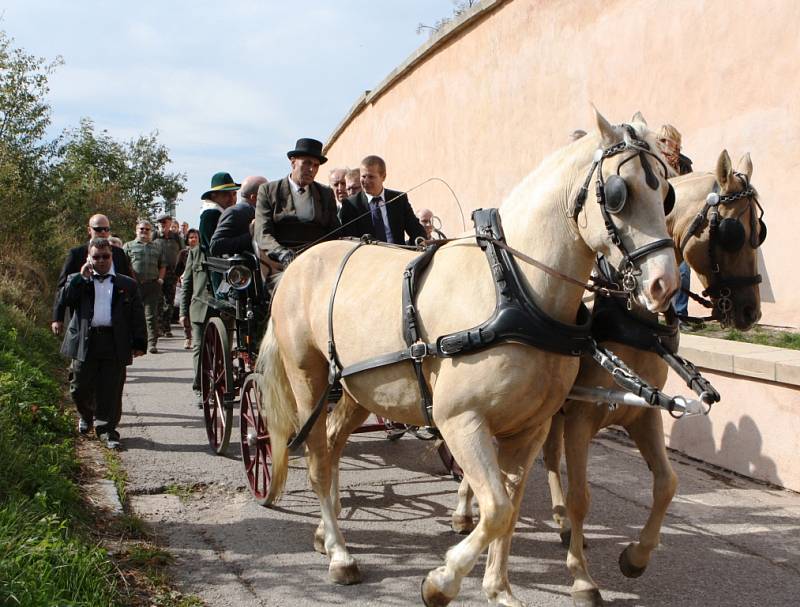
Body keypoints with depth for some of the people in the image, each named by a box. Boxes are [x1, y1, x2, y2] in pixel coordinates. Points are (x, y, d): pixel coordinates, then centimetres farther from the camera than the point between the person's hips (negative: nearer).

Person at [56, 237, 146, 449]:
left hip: (115, 344, -1)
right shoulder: (77, 281, 11)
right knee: (81, 388, 10)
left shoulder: (127, 285, 10)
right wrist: (82, 276, -10)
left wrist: (139, 343, 0)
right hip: (85, 342, 1)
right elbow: (65, 299, -8)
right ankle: (86, 415, 38)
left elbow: (137, 315, 7)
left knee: (110, 391, 0)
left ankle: (107, 429, 10)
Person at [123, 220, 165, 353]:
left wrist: (160, 278, 7)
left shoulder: (157, 248, 20)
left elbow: (162, 265, 23)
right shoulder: (129, 246, 12)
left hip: (152, 284, 1)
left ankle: (152, 343, -4)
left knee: (151, 315, -4)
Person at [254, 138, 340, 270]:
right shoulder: (268, 190, 10)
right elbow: (262, 235, 0)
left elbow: (335, 233, 16)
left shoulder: (326, 193, 19)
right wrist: (283, 254, -19)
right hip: (282, 263, -3)